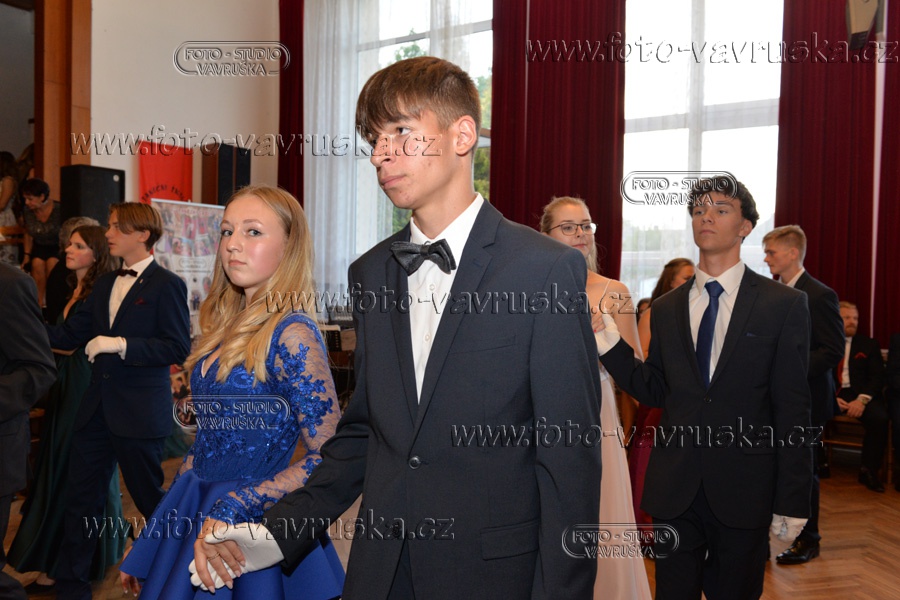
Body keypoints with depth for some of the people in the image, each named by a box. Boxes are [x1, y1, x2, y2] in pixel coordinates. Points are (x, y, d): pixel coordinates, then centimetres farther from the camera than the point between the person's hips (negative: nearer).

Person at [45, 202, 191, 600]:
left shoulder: (166, 285, -10)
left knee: (149, 498, 8)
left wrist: (121, 344, -22)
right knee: (81, 499, 11)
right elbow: (69, 335, 12)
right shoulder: (104, 285, 13)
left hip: (139, 412, -7)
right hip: (97, 408, 7)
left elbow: (178, 348, -16)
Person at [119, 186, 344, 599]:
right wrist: (146, 546, 12)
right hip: (199, 516, 7)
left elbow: (329, 458, -19)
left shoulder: (291, 333, -18)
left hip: (253, 525, -7)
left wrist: (233, 507, -20)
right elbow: (207, 440, 11)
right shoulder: (226, 326, 4)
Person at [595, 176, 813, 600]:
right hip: (675, 490, 3)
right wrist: (609, 343, -8)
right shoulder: (666, 308, 6)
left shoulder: (784, 304, -4)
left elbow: (793, 409, -6)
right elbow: (653, 391, 6)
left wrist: (792, 502, -7)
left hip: (745, 491, -2)